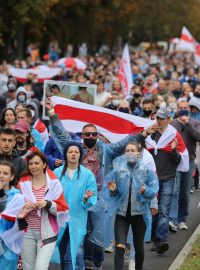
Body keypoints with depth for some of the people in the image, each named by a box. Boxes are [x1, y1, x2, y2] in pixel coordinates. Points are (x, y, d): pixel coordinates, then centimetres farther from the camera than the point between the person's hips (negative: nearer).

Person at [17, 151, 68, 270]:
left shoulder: (53, 183, -1)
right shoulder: (23, 183, 4)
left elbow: (63, 208, 0)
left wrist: (48, 204, -18)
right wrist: (22, 206, -11)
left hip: (47, 233, -3)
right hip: (27, 232, 3)